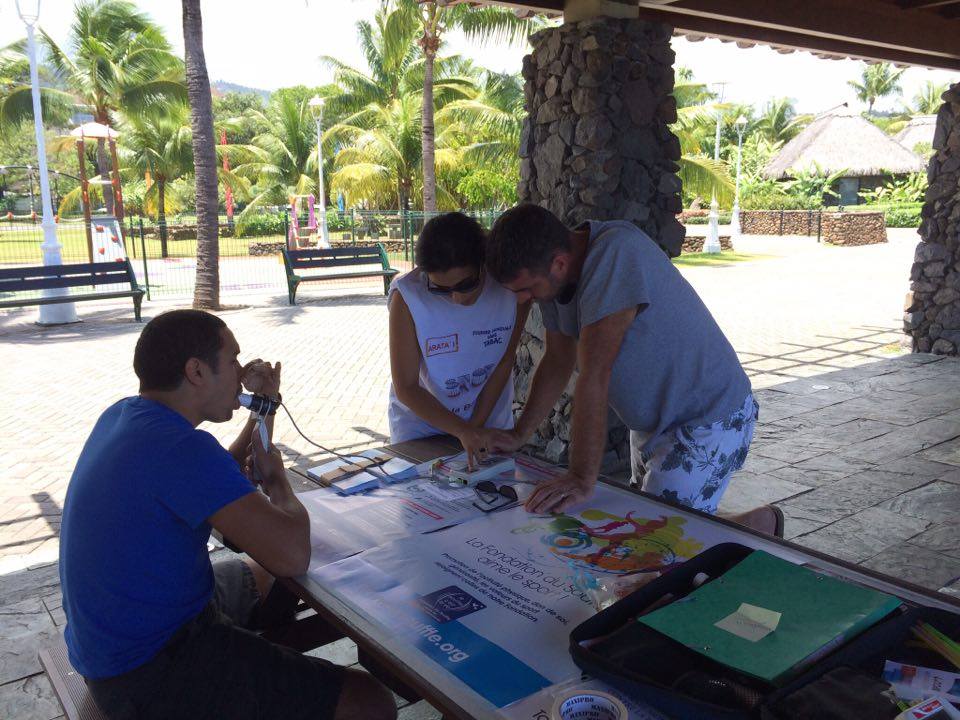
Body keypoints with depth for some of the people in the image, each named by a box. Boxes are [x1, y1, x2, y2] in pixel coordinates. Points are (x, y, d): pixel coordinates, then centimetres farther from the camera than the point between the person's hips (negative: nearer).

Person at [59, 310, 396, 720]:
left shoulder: (121, 416, 3)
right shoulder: (183, 448, -27)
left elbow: (223, 486, 18)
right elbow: (293, 556, -30)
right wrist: (276, 479, -11)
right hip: (148, 674, -10)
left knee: (262, 575, 33)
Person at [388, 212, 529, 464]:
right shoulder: (407, 296, -26)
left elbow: (504, 362, -9)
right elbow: (406, 388, -21)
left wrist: (476, 426, -14)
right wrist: (463, 431, -30)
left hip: (490, 421, 2)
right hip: (421, 422, -2)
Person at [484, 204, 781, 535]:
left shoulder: (615, 254, -31)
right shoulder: (553, 275, -4)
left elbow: (594, 376, -35)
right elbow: (558, 361, 7)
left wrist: (583, 479, -33)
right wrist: (518, 435, 4)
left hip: (709, 418, -9)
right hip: (653, 420, 9)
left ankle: (762, 523, 13)